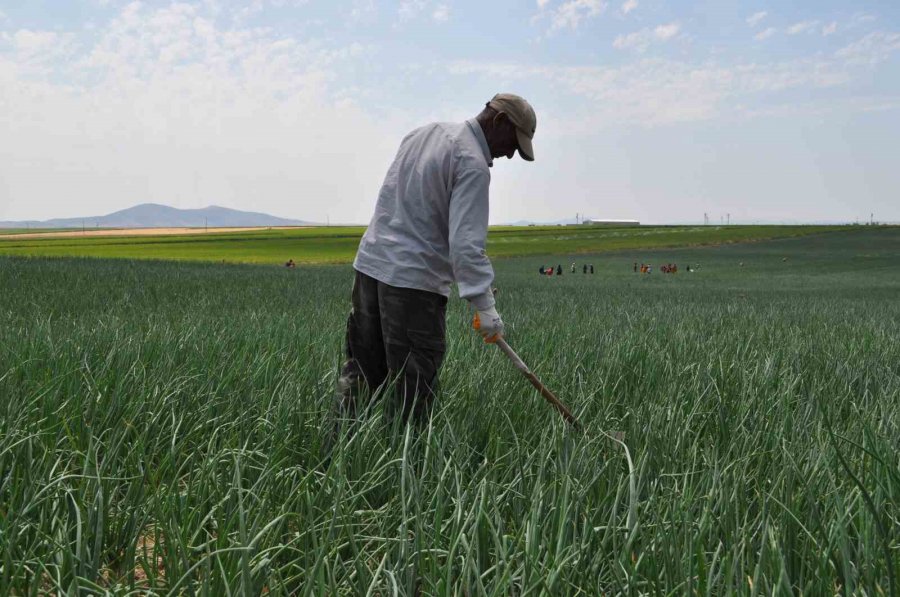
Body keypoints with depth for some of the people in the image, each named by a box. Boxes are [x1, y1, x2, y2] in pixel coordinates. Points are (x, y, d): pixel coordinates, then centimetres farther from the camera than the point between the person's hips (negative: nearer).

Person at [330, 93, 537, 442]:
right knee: (413, 387, 0)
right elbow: (465, 243, -21)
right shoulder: (473, 164, -13)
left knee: (360, 372, 13)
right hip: (415, 281, -8)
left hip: (370, 263, 9)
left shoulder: (424, 132, 14)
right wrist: (484, 306, -21)